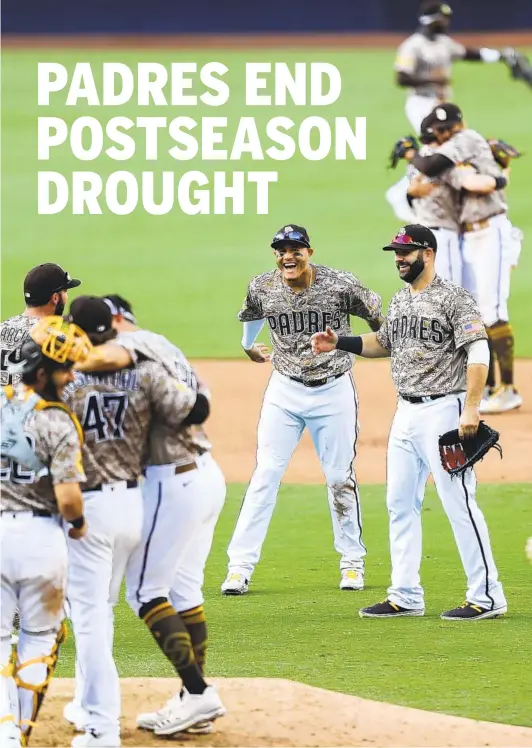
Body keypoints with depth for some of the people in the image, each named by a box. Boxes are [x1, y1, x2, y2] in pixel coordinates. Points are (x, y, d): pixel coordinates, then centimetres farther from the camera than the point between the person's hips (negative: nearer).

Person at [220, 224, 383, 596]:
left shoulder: (341, 285, -14)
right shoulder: (262, 288, -5)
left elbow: (379, 315, 3)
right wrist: (249, 346, 34)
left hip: (334, 391, -1)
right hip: (285, 390, 1)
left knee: (340, 478, 5)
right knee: (265, 475, -6)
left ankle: (353, 561, 21)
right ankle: (240, 566, -6)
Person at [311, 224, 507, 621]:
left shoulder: (454, 299, -11)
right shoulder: (400, 301, 14)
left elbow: (478, 353, -18)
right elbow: (385, 343, 29)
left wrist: (471, 409, -25)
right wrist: (339, 343, 15)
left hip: (443, 410, -9)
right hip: (406, 412, 9)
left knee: (459, 502, -9)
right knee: (401, 503, 10)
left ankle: (487, 596, -5)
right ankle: (406, 597, 16)